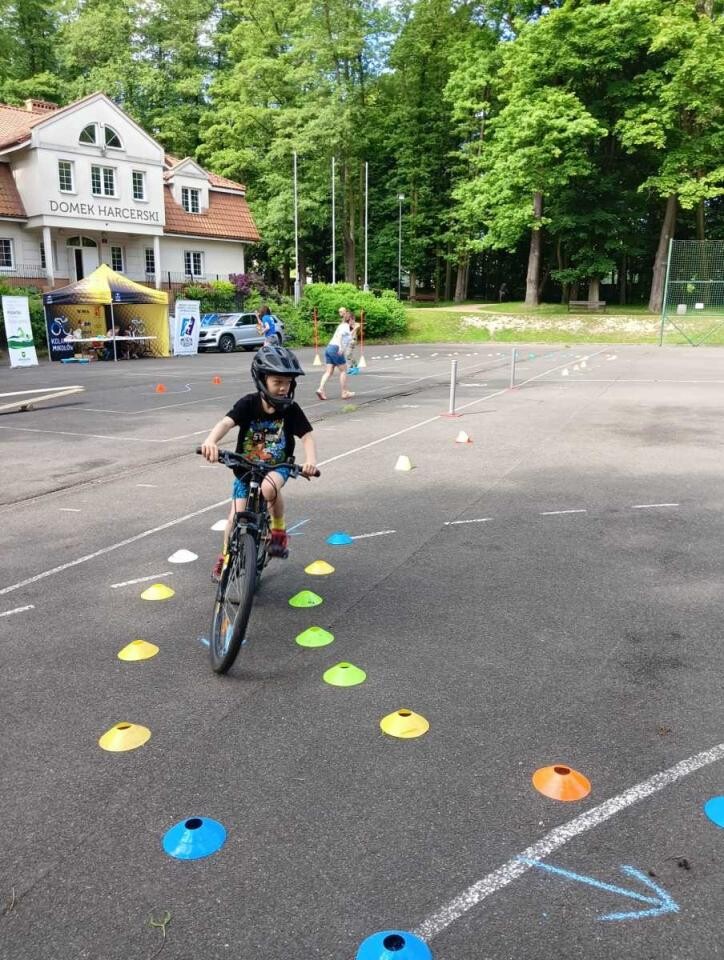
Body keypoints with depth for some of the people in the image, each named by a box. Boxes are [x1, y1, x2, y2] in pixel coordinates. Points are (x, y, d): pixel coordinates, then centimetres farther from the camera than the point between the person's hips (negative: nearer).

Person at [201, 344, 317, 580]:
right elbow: (226, 422, -33)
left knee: (269, 487, -35)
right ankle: (225, 557, 24)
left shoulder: (291, 409, -16)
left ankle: (279, 531, -9)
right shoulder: (248, 404, -19)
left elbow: (306, 437, -21)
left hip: (278, 466, -1)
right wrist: (211, 440, -55)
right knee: (237, 515, -3)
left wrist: (310, 459, -43)